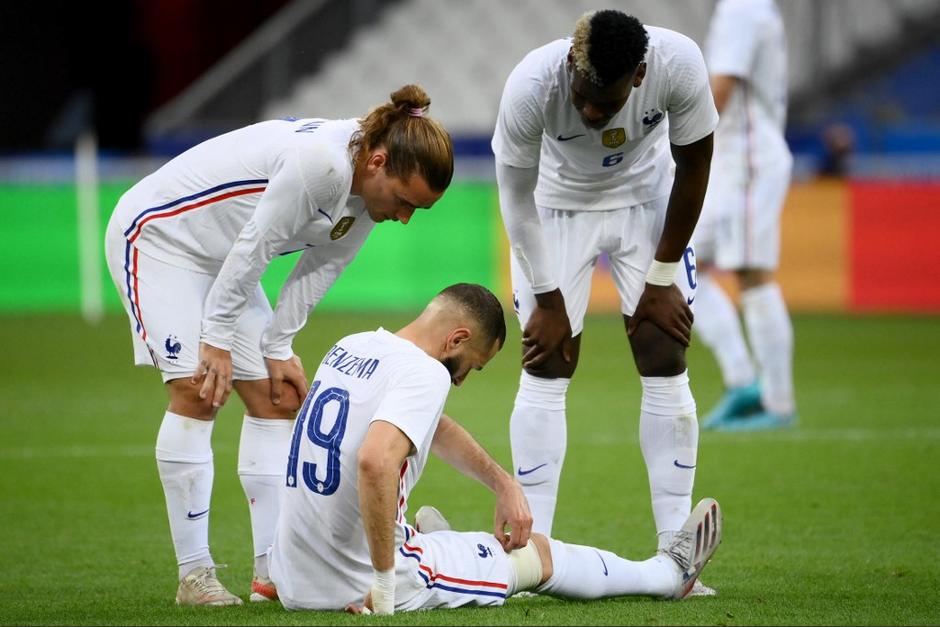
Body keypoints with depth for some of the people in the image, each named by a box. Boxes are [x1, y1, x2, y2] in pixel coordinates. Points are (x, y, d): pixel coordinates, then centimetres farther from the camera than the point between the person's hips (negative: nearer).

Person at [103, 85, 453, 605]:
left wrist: (278, 348, -1)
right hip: (157, 235, -9)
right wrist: (218, 340, -20)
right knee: (196, 392, -19)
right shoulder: (320, 162, -34)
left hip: (217, 258, 10)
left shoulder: (368, 192, -6)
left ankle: (273, 572, 2)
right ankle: (193, 575, -16)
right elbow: (252, 249, -28)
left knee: (277, 397, 3)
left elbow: (317, 270, 1)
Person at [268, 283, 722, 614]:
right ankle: (668, 574, 35)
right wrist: (384, 588, -26)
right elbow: (374, 462, -33)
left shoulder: (350, 348, 10)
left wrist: (504, 484, 30)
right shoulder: (424, 373, -16)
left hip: (294, 586, 6)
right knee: (534, 553, 15)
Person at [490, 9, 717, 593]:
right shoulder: (531, 85, -35)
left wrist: (663, 277, -10)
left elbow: (694, 163, -14)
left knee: (665, 365, -6)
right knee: (546, 369, -8)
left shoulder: (678, 63, -33)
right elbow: (516, 197, -17)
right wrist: (548, 300, -13)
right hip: (558, 205, -1)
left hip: (647, 199, 1)